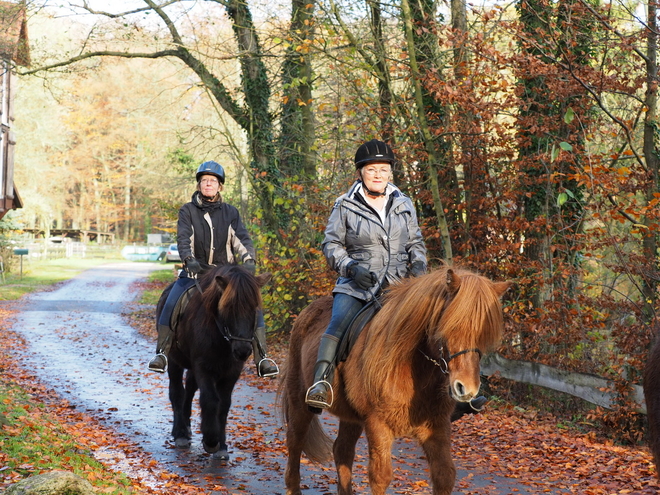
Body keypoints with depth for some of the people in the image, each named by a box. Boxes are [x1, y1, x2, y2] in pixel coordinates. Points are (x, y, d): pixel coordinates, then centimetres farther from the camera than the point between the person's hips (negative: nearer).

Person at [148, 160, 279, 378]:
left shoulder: (230, 212, 8)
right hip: (195, 271, -1)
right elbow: (183, 238, -11)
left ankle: (262, 358, -9)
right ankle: (162, 352, -4)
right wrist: (189, 260, -30)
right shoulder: (187, 211, 3)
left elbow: (242, 239, -4)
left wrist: (249, 260, -24)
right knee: (171, 305, -21)